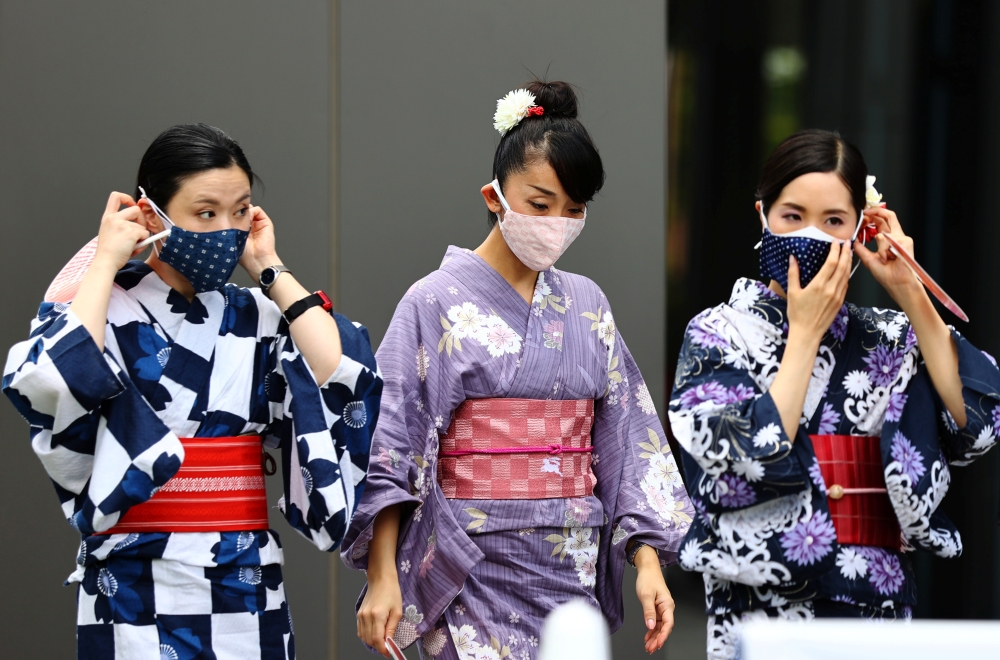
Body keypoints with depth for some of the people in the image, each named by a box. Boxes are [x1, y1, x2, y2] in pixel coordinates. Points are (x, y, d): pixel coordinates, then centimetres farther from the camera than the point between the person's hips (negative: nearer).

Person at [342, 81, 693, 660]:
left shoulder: (586, 305, 10)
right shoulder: (437, 303, -3)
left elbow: (628, 439, 9)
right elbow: (389, 450, -6)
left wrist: (648, 562, 0)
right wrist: (382, 578, -13)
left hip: (574, 575, 4)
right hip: (475, 575, -4)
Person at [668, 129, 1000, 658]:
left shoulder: (890, 339, 6)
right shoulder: (718, 334, -4)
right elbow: (756, 462, -18)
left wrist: (909, 293, -8)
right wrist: (806, 332, -12)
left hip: (880, 612, 3)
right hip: (766, 609, -3)